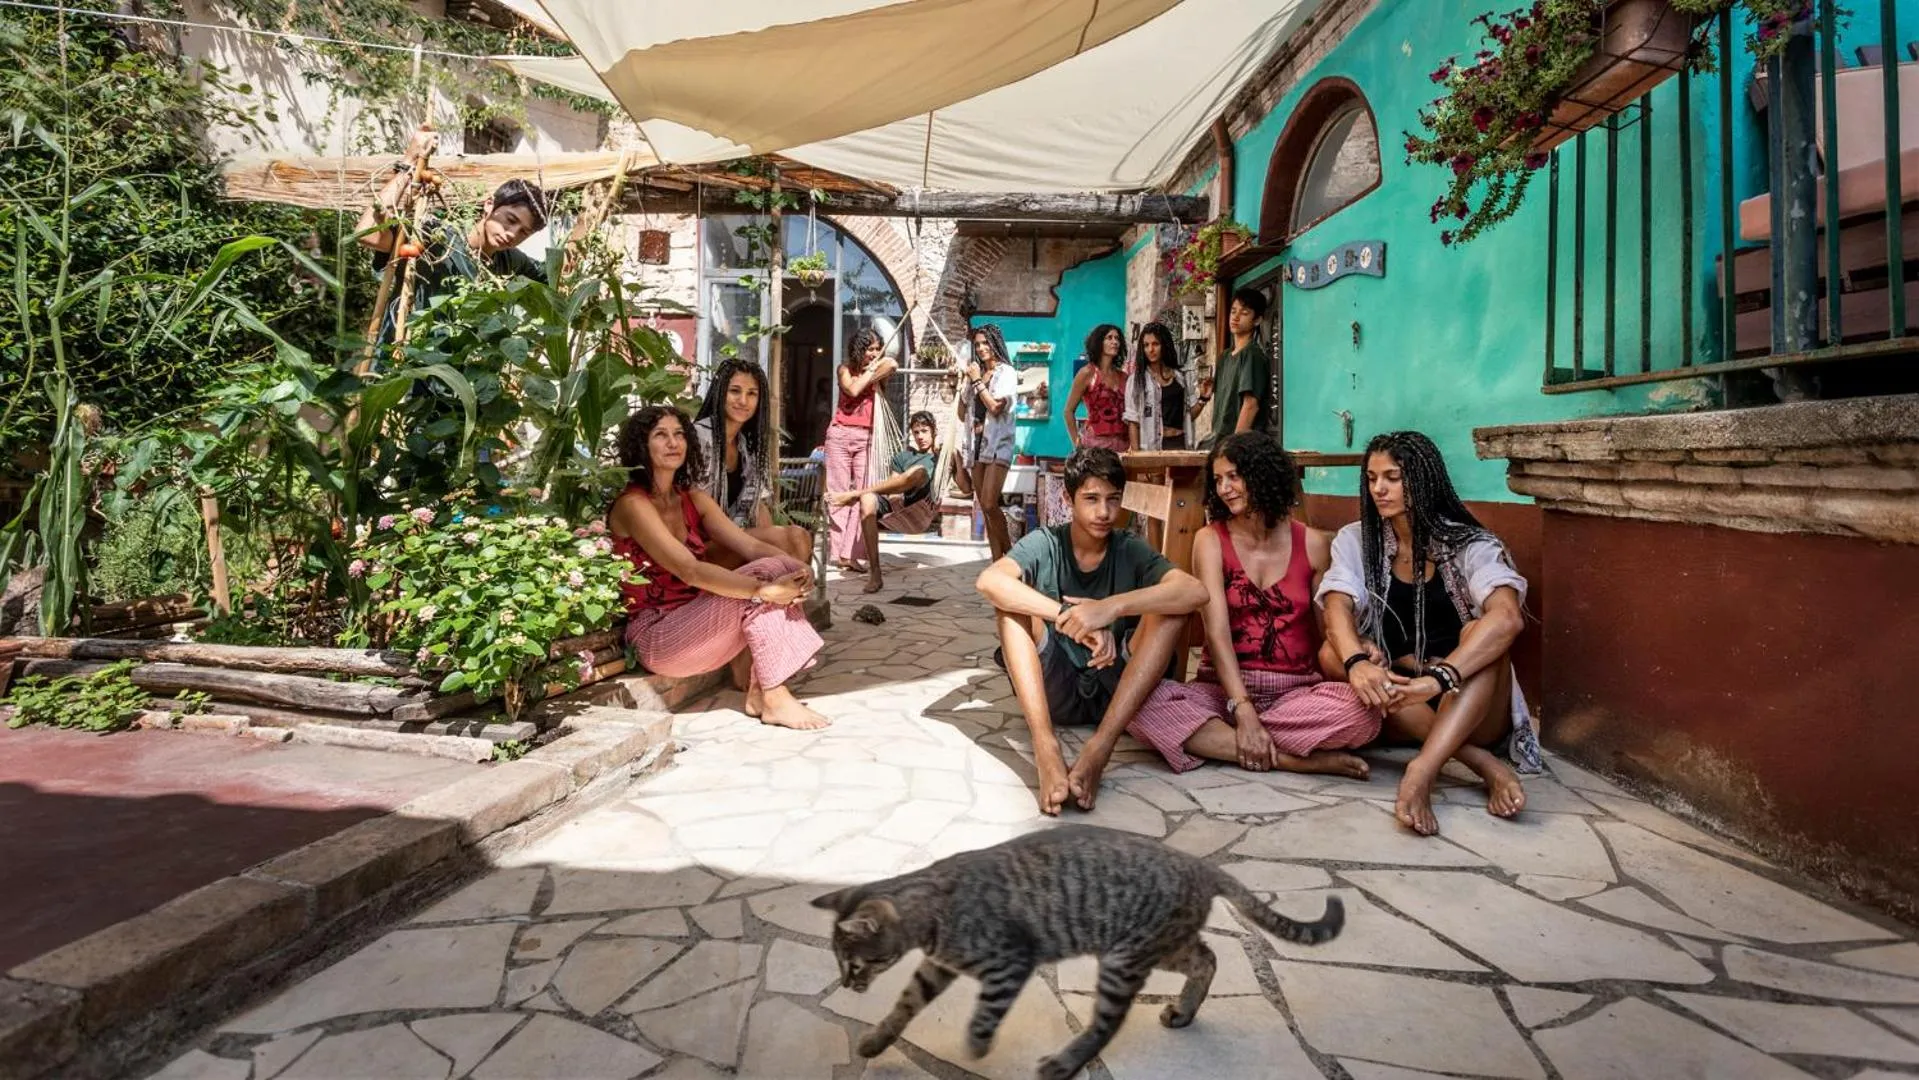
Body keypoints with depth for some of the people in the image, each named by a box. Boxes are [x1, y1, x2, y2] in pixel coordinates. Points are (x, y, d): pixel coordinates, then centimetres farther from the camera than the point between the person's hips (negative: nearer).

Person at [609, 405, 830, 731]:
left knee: (777, 567, -13)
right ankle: (774, 699, -17)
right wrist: (766, 590, -34)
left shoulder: (693, 498, 10)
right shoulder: (632, 505, -14)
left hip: (693, 624, 7)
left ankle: (756, 690, -15)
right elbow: (690, 571, -27)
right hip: (655, 636, -7)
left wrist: (797, 571, -21)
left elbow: (751, 546, -1)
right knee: (756, 586, -25)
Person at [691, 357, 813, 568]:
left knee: (801, 538, -19)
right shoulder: (699, 437, -10)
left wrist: (771, 541, -7)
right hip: (703, 544, -7)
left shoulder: (750, 443, 13)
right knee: (791, 537, -24)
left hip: (735, 538, 7)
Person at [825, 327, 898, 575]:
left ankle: (850, 554, -6)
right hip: (841, 435, -1)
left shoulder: (880, 370, 7)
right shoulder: (846, 369, 6)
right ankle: (839, 551, 3)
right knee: (839, 493, 0)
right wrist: (871, 369, -5)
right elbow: (853, 390, -13)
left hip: (867, 438, 1)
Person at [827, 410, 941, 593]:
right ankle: (874, 575, -34)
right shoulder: (903, 456, 27)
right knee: (868, 499, -31)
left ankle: (854, 493, -29)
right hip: (897, 509, 3)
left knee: (919, 471, -31)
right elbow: (892, 488, 13)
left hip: (923, 511, -3)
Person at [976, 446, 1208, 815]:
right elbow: (989, 581, -25)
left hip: (1115, 691, 1)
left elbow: (1196, 591, -21)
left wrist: (1111, 607, -35)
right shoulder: (1045, 544, -3)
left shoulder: (1131, 551, -1)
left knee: (1172, 607, -20)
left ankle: (1100, 748, -35)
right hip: (1053, 689, 0)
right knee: (1012, 598, -21)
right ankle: (1045, 748, -39)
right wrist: (1068, 616, -37)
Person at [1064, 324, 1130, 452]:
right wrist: (1077, 443, -4)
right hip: (1095, 442, -4)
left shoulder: (1123, 377, 13)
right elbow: (1069, 411, 1)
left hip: (1121, 444, 4)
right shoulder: (1087, 373, 0)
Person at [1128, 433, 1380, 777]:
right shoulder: (1210, 541, 1)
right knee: (1144, 705, -30)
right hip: (1225, 687, 0)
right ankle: (1292, 760, -26)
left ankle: (1214, 735, -19)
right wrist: (1243, 710, -22)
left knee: (1363, 710, -31)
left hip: (1297, 691, 1)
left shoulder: (1313, 544, 5)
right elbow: (1217, 632, -10)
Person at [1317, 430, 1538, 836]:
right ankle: (1483, 763, -29)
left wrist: (1437, 678, -44)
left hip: (1470, 709, -2)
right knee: (1333, 654, -25)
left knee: (1479, 634, -28)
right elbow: (1338, 609, -16)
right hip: (1397, 707, 2)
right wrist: (1357, 662, -40)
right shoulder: (1355, 540, 1)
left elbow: (1507, 618, -27)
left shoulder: (1470, 545, -7)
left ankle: (1421, 771, -45)